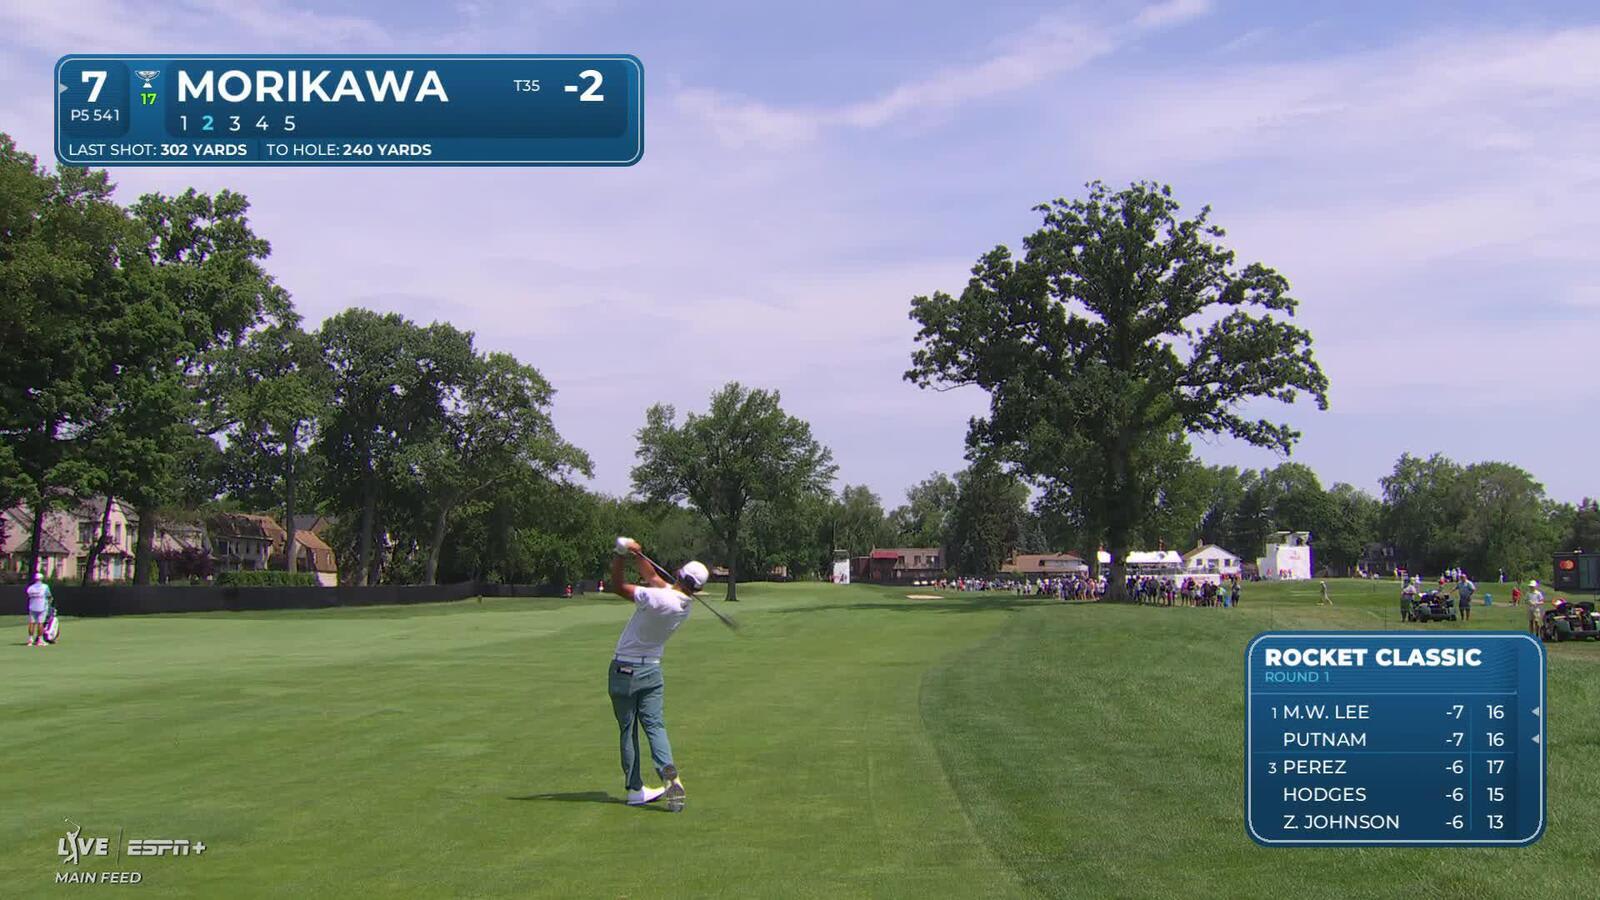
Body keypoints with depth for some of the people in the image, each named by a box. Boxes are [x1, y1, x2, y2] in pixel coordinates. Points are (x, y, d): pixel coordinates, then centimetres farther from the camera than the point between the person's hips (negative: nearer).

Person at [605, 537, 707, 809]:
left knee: (628, 731, 4)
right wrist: (636, 554, 2)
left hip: (624, 670, -5)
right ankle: (669, 773, -21)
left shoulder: (660, 599, -25)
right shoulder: (686, 603, -2)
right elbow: (653, 577, 11)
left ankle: (635, 789, 6)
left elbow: (618, 587, -18)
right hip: (652, 670, 5)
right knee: (655, 725, 3)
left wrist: (620, 555, -12)